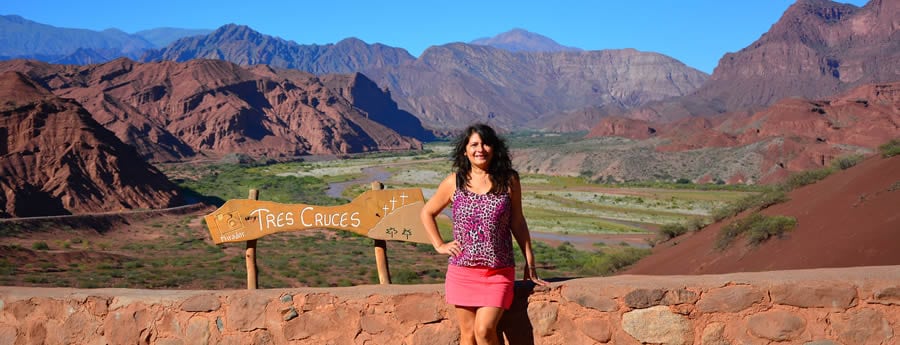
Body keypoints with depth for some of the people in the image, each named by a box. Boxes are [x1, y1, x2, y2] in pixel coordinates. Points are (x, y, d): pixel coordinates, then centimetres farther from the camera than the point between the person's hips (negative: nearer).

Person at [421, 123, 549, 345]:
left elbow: (517, 223, 8)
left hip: (498, 272, -1)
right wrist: (439, 245, 6)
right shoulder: (454, 182, 3)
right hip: (462, 272, 2)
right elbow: (427, 213, 17)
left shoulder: (508, 181, 1)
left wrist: (529, 263, 8)